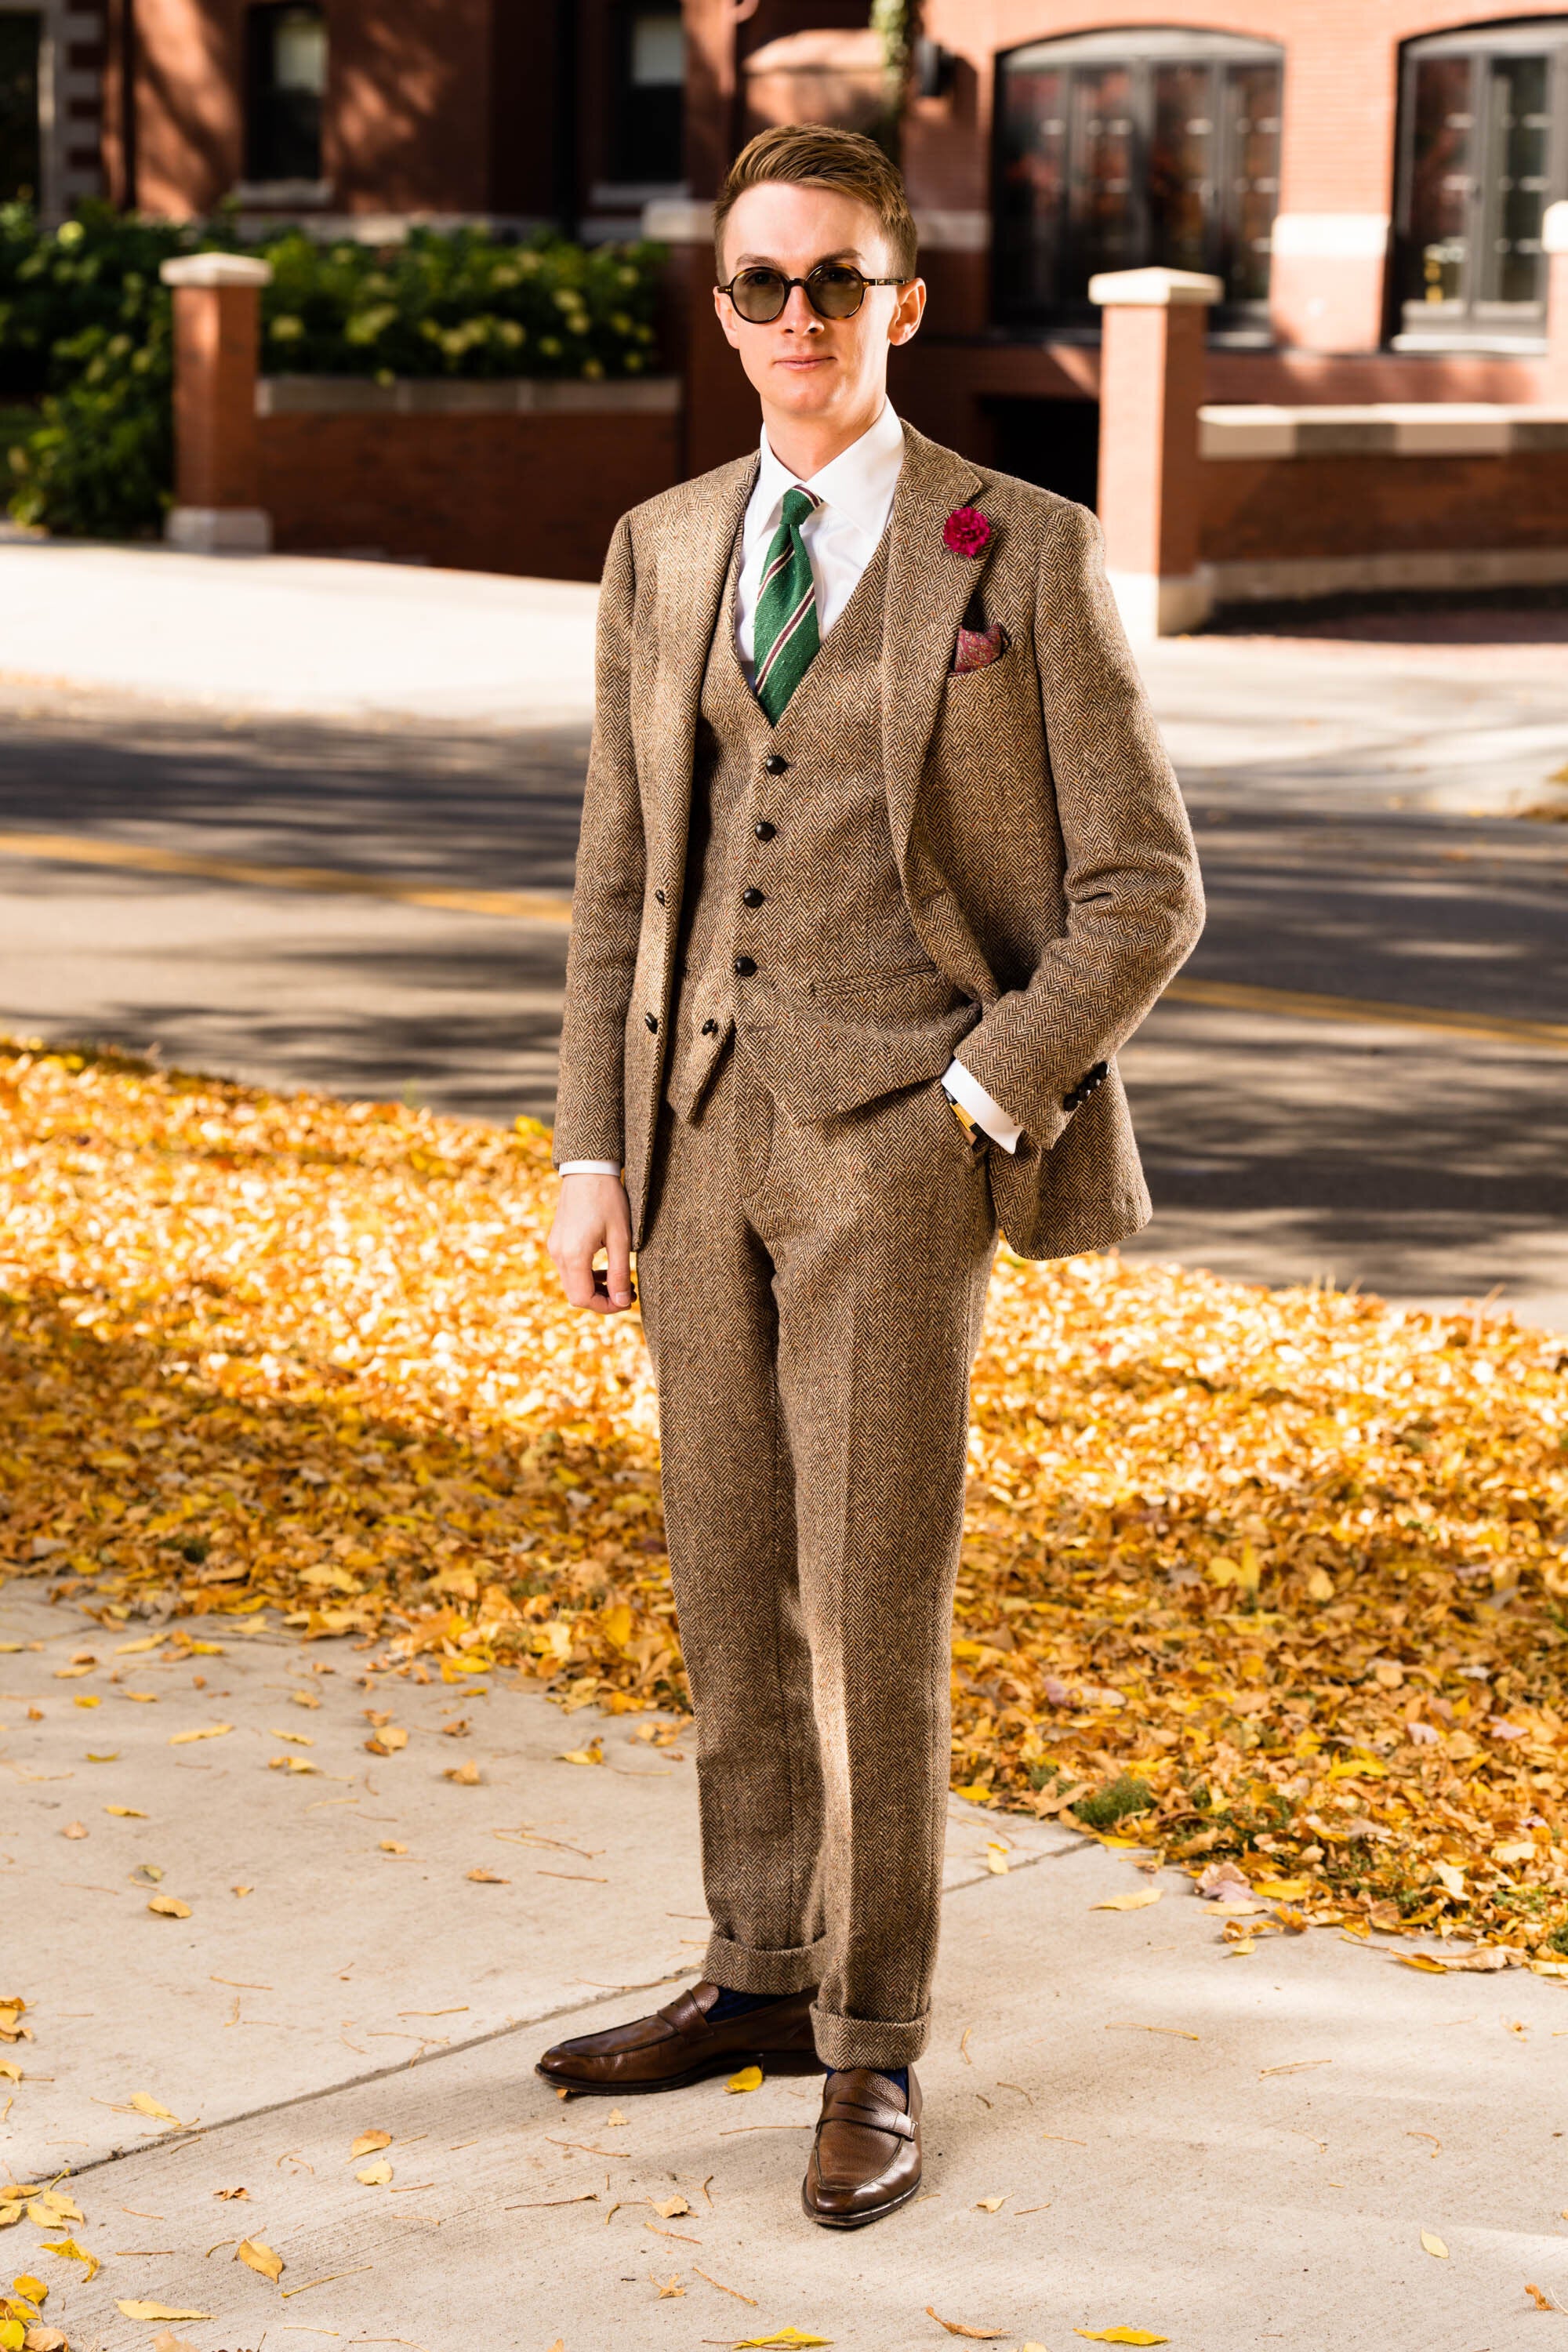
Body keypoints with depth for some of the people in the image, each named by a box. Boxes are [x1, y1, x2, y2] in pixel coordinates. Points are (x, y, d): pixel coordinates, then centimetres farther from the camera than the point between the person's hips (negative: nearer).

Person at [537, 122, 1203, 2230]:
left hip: (903, 1135, -5)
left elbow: (1141, 890, -3)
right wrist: (593, 1154, 6)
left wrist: (980, 1106, -12)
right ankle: (764, 1976, 26)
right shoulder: (663, 557, 11)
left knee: (876, 1611, -7)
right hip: (702, 1127, 5)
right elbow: (622, 883, 13)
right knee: (735, 1591, 12)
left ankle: (874, 2054, 5)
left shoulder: (1027, 555, -3)